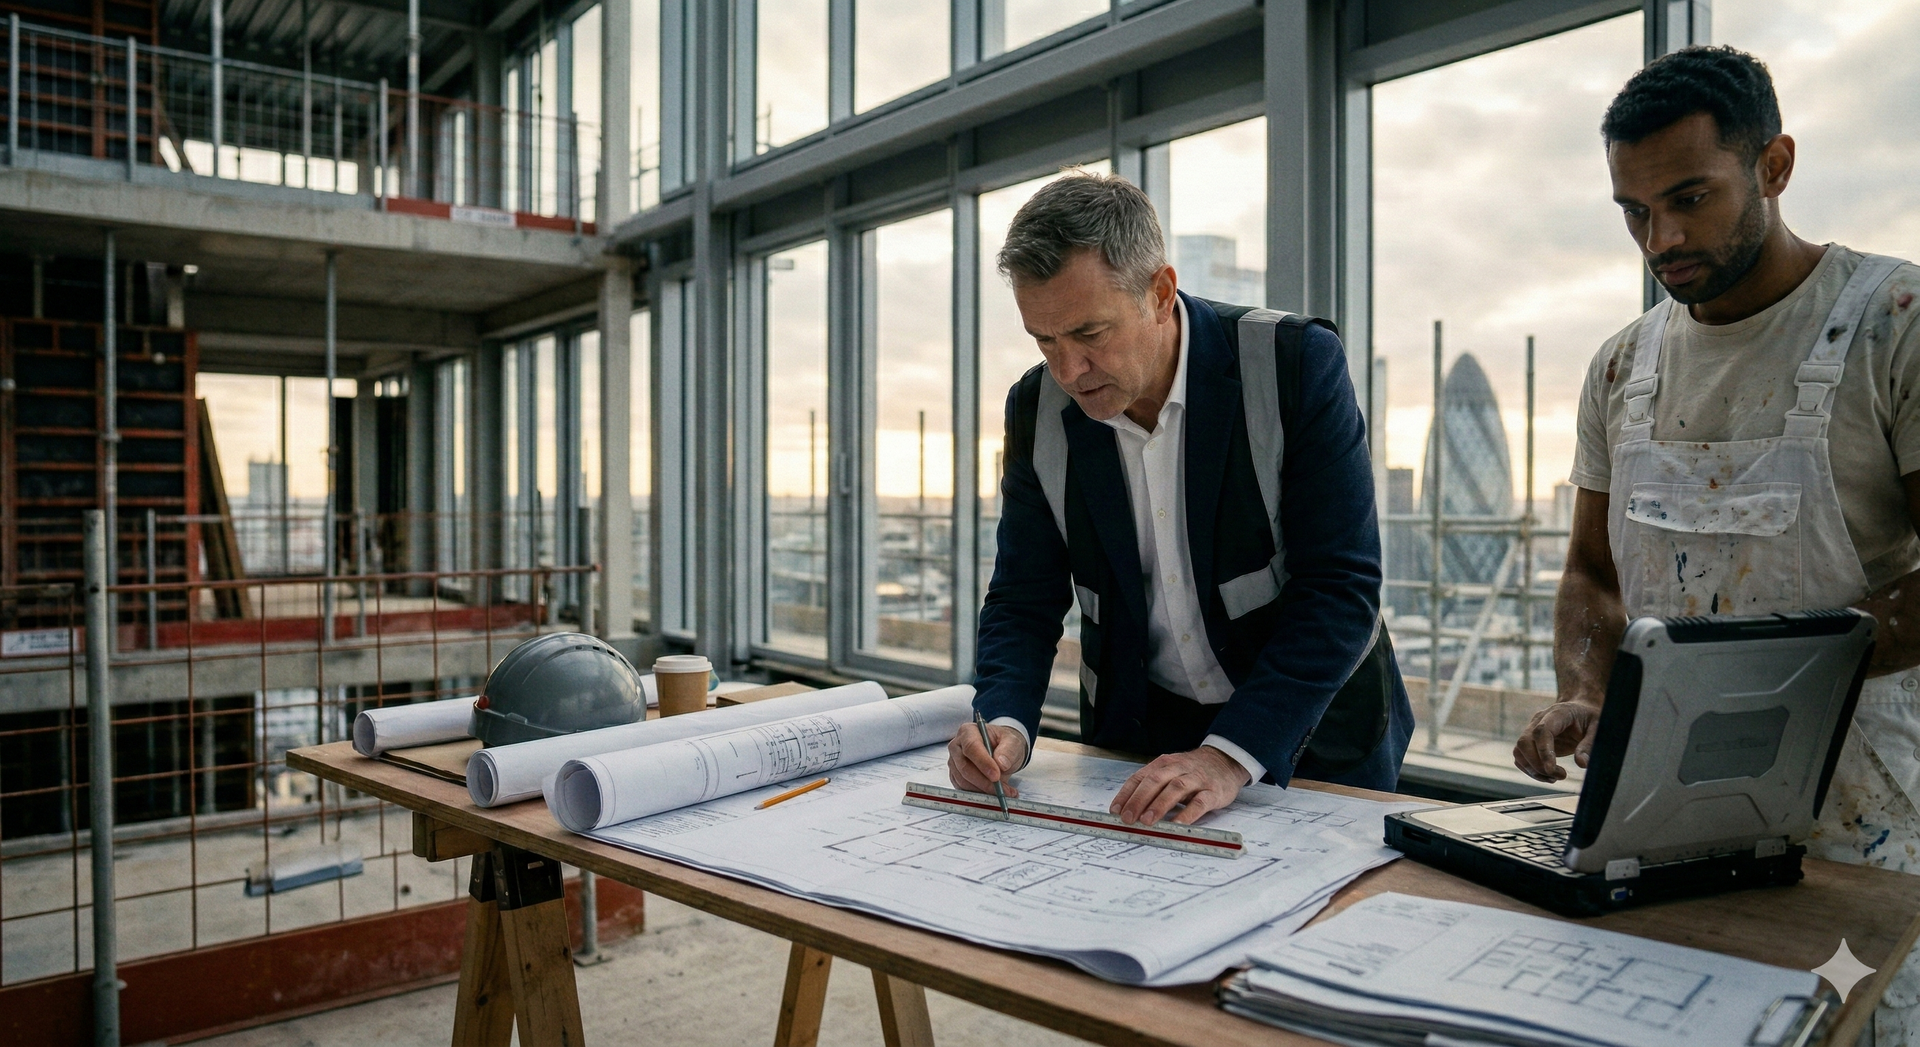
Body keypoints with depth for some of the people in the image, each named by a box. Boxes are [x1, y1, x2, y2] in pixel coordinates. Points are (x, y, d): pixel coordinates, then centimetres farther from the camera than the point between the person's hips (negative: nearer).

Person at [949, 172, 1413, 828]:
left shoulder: (1295, 364, -16)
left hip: (1312, 733, -2)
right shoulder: (1037, 409, -5)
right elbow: (1024, 600, 0)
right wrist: (1005, 724, -19)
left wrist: (1231, 757, -27)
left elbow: (1339, 589, -18)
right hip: (1135, 735, 2)